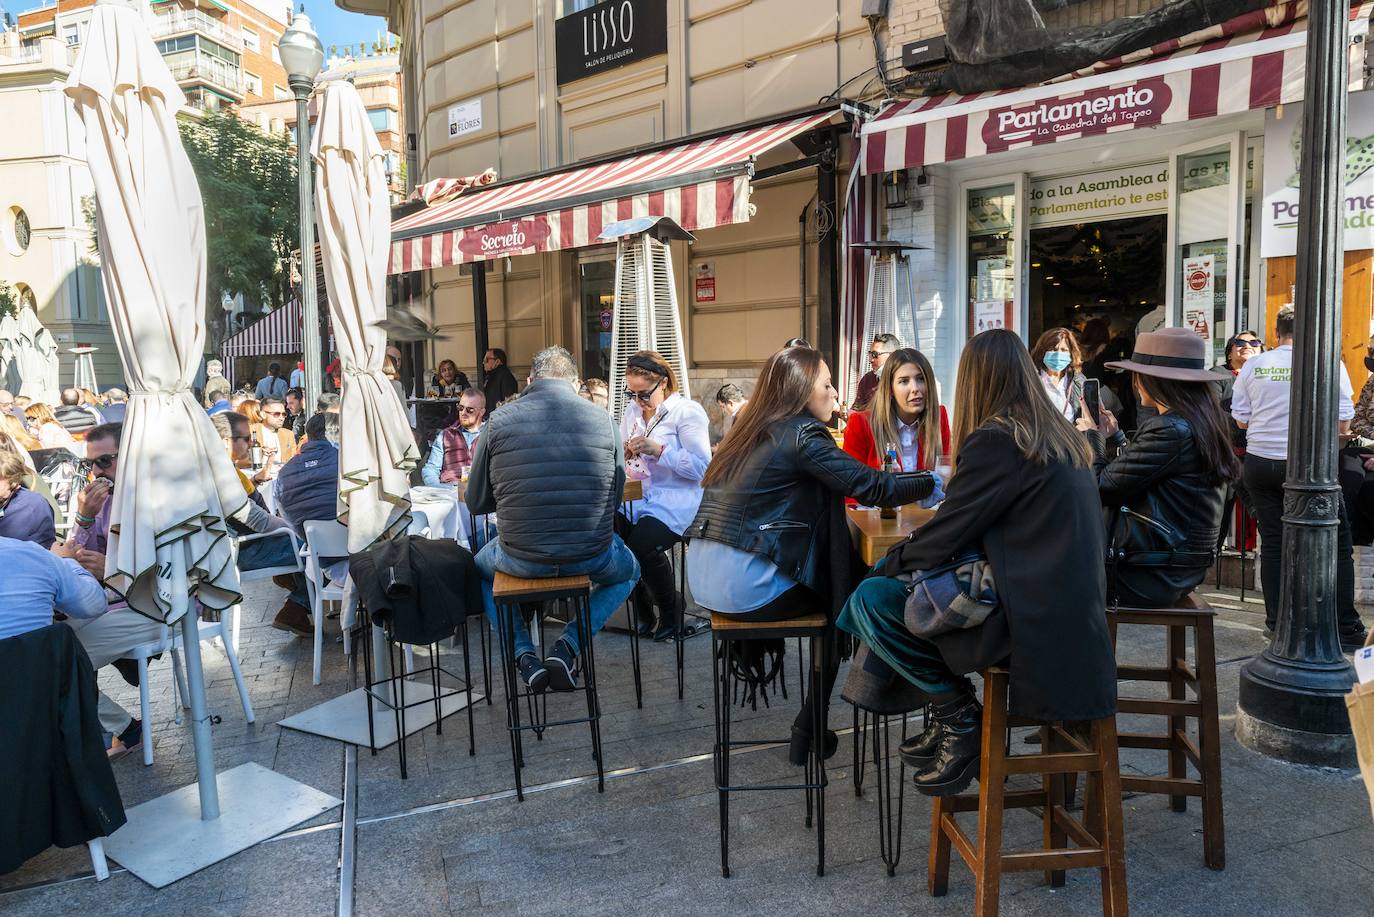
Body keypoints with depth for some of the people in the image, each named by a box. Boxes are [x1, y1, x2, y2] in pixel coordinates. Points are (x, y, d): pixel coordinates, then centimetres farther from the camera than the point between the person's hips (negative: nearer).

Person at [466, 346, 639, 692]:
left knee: (479, 569, 36)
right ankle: (569, 645, 12)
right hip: (591, 555, 0)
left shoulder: (499, 421, -4)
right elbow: (615, 498, 5)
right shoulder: (603, 420, -3)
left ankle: (524, 654, 16)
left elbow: (476, 504, 5)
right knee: (629, 572, 34)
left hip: (522, 557, 1)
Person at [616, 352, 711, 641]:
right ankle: (641, 607, 1)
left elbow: (702, 466, -12)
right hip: (638, 495, 6)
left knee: (642, 543, -32)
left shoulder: (688, 411, -4)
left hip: (676, 498, -6)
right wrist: (625, 454, -1)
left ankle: (670, 609, -1)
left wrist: (658, 450, -19)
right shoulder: (632, 410, 18)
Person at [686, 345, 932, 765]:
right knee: (847, 596, 15)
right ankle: (807, 734, 20)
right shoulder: (801, 435, -11)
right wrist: (933, 482, 3)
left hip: (705, 578, 8)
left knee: (835, 577, 22)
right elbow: (873, 487, -13)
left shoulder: (752, 432, 14)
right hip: (744, 587, -8)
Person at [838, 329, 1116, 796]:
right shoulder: (1062, 437, 11)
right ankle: (951, 717, 18)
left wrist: (890, 563, 4)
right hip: (1069, 611, 9)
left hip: (1031, 617, -9)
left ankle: (961, 716, 5)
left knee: (871, 599, -6)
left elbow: (945, 533, -13)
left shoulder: (994, 440, -16)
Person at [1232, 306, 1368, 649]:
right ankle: (1347, 630, 10)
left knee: (1272, 542, 10)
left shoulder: (1253, 366, 0)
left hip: (1260, 463, 3)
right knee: (1337, 545, 8)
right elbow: (1343, 424, -6)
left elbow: (1241, 420, 4)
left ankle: (1277, 624, 15)